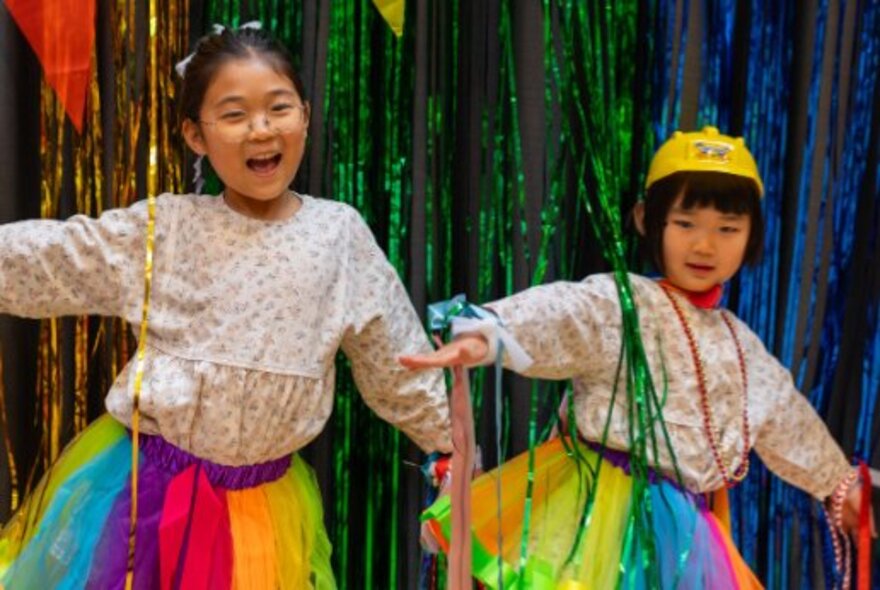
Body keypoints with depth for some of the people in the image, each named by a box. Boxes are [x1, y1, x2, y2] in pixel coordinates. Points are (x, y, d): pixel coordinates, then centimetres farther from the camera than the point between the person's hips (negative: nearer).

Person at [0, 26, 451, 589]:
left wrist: (452, 442, 11)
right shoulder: (167, 227, -7)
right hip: (142, 483, 0)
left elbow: (397, 359, 5)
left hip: (264, 500, 1)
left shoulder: (340, 234, -5)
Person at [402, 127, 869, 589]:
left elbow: (786, 418, 28)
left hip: (684, 527, 7)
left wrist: (839, 483, 41)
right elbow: (559, 316, -31)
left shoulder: (741, 345, 13)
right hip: (607, 514, -6)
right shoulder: (621, 304, -10)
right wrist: (486, 334, -52)